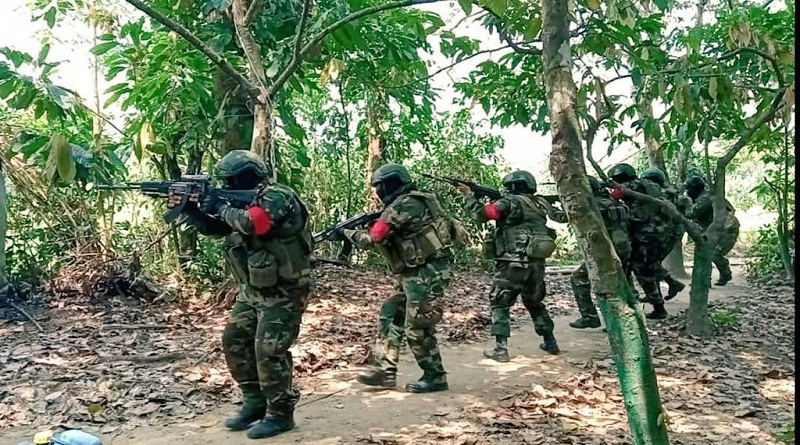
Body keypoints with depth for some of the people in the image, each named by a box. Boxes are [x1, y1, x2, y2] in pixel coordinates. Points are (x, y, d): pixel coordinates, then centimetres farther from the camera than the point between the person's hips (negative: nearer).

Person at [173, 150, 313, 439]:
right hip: (253, 290, 10)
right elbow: (211, 226, 16)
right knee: (234, 342, 10)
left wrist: (220, 206, -18)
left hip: (283, 292, -10)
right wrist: (187, 207, 1)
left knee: (268, 350, -9)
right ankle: (255, 403, 22)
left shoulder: (277, 197, -18)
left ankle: (280, 413, 7)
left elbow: (251, 224, -34)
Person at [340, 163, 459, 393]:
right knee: (390, 316, 11)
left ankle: (435, 377, 11)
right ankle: (384, 371, 17)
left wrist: (346, 232, 2)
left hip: (427, 273, -10)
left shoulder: (403, 206, -16)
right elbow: (387, 240, 20)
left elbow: (372, 238, -14)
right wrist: (368, 225, 8)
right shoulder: (412, 203, 16)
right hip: (415, 274, 10)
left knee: (417, 328, -3)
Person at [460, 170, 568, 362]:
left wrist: (469, 195, 2)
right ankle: (550, 342, 27)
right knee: (534, 303, 24)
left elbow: (481, 213, -11)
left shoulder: (510, 202, -7)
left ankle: (500, 349, -3)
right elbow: (562, 216, 26)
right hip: (536, 263, 6)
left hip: (513, 264, -6)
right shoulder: (541, 203, 11)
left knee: (499, 304, 4)